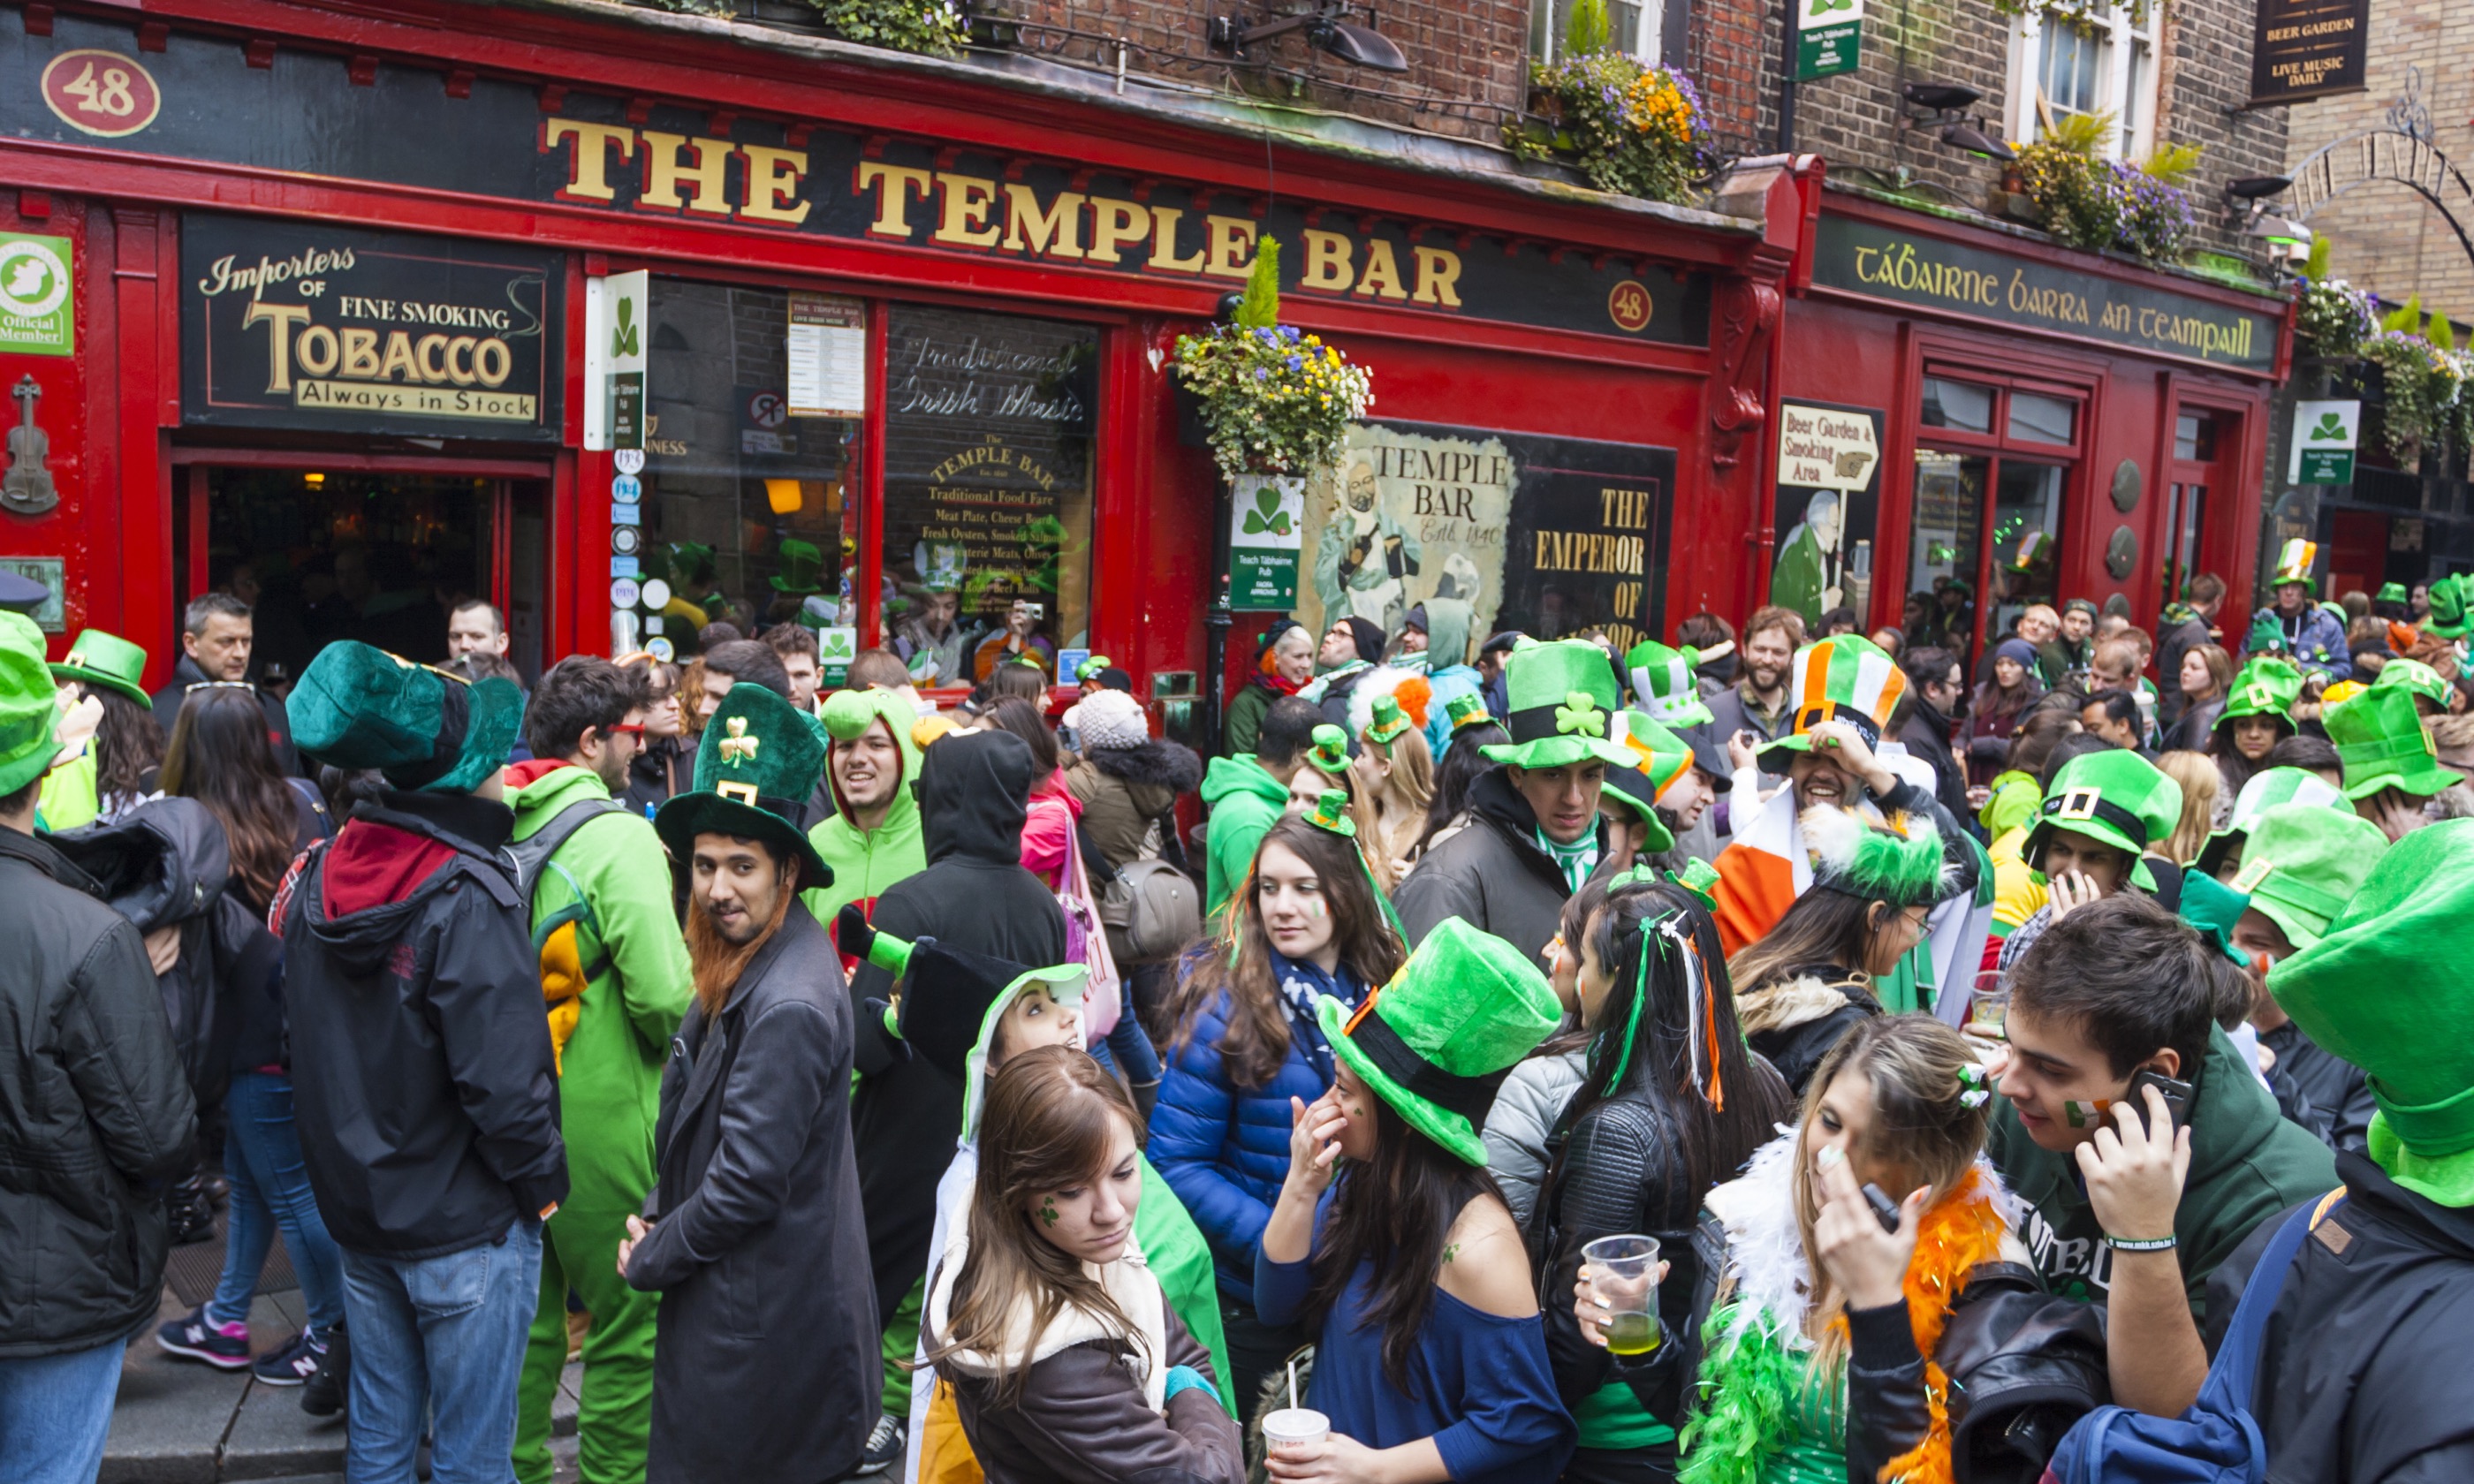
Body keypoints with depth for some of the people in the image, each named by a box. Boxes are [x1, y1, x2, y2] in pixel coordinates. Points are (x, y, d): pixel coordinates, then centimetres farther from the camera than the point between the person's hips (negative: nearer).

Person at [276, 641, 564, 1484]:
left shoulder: (322, 876, 0)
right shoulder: (465, 902, -23)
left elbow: (305, 1024, 11)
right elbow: (502, 1076, -25)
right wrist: (543, 1181, -11)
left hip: (355, 1204, 7)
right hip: (465, 1225, -7)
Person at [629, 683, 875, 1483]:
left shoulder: (789, 1006, -26)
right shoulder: (742, 966, 3)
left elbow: (748, 1182, -23)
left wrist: (650, 1257, -8)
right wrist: (660, 1214, 2)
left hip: (763, 1318, -9)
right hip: (732, 1291, 9)